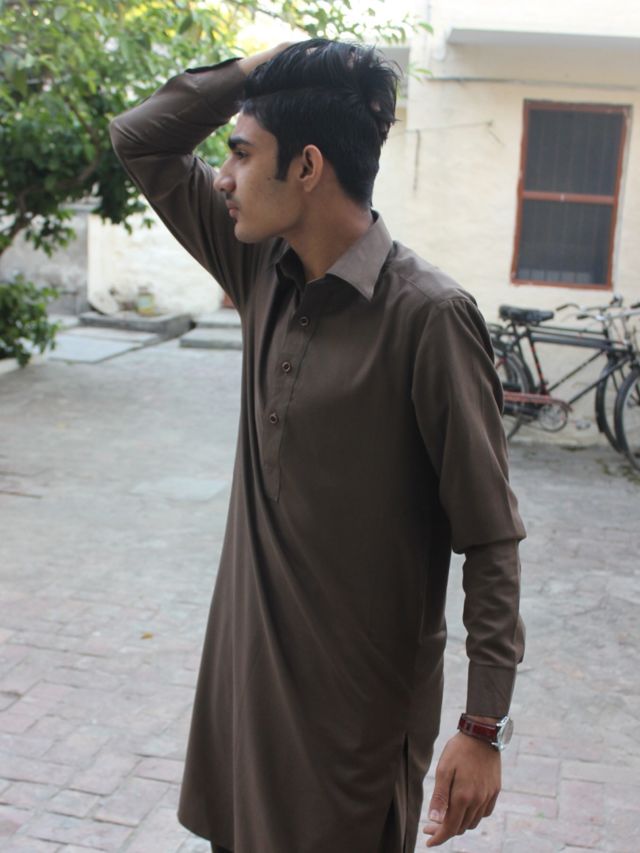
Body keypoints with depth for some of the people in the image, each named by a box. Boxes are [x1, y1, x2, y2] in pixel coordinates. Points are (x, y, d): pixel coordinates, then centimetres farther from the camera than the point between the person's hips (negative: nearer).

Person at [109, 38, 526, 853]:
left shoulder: (429, 316, -21)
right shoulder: (266, 272, -1)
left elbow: (488, 539, -17)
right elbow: (142, 143, 7)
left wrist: (484, 728, -16)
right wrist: (261, 68, -7)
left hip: (361, 693, -6)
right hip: (246, 656, 6)